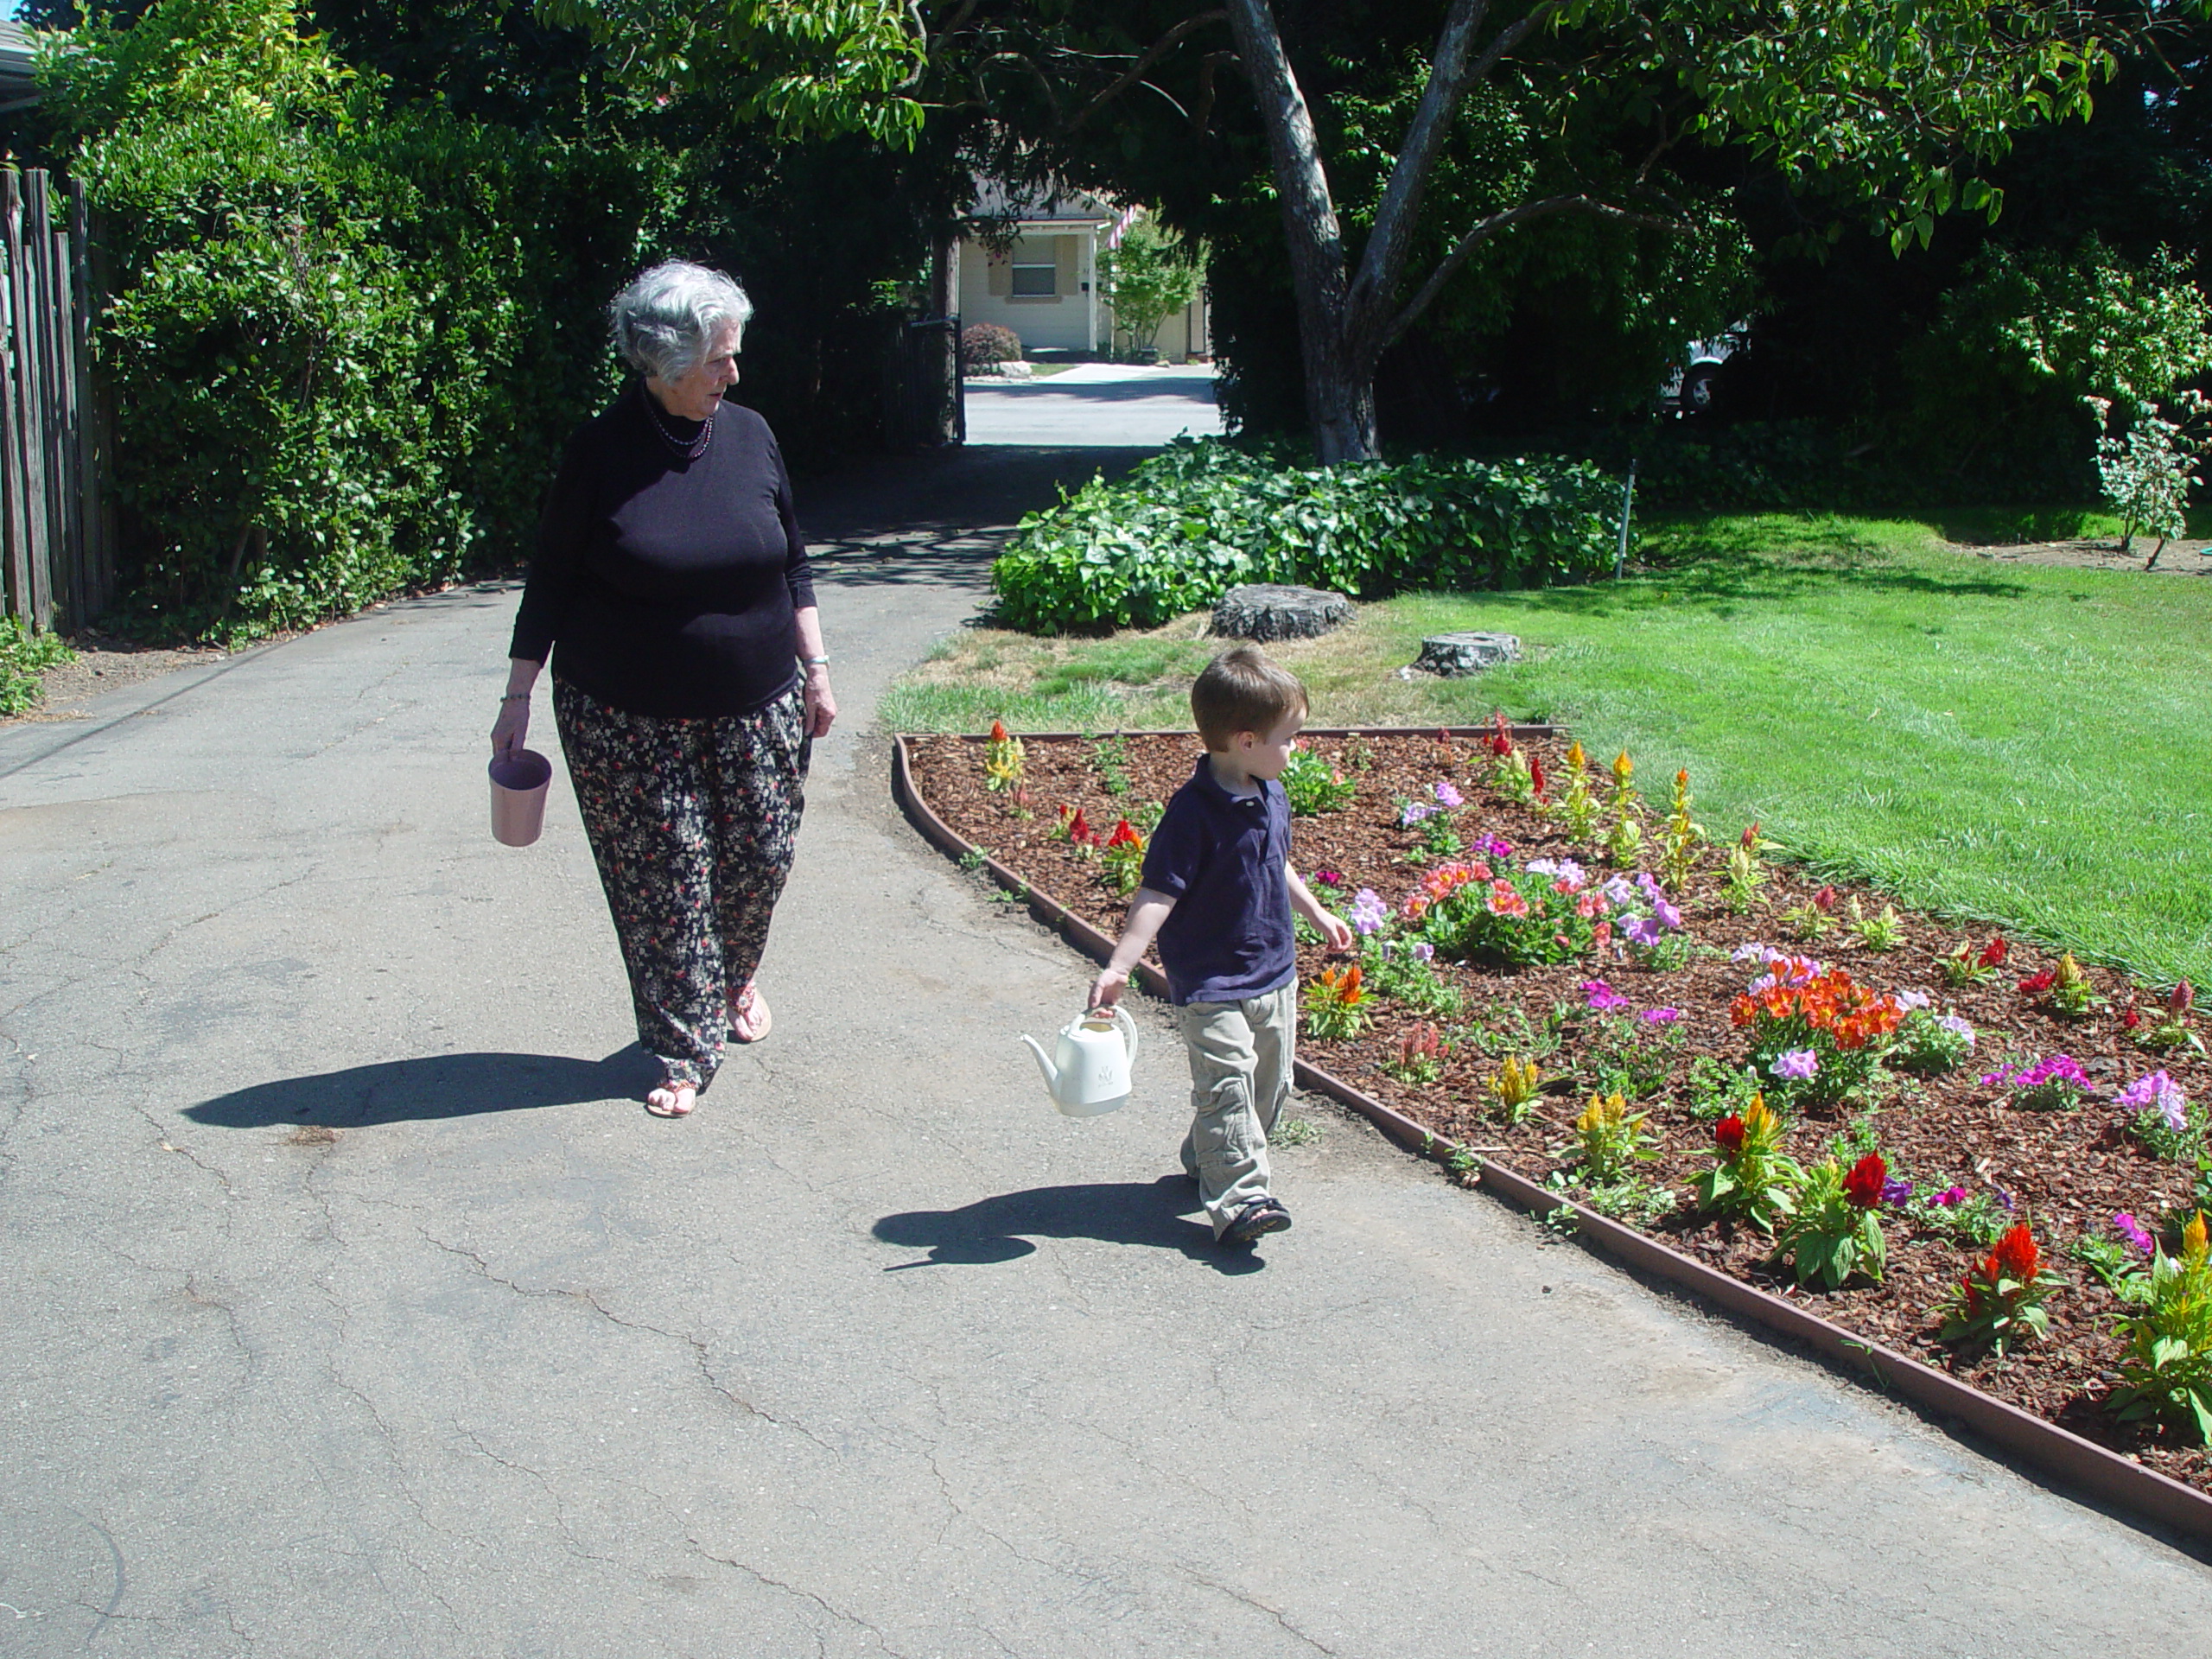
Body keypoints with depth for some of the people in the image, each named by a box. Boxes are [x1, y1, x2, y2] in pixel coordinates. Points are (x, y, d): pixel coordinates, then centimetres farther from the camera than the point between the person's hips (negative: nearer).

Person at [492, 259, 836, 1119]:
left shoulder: (749, 435, 1)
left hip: (756, 709, 3)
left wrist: (816, 669, 7)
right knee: (662, 883, 1)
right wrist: (517, 698, -3)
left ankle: (736, 979, 41)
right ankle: (684, 1050, 14)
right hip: (629, 720, -3)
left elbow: (792, 562, 10)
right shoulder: (602, 451, -9)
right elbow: (550, 582, -3)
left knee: (759, 858, 10)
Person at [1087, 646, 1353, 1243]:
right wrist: (1118, 965, -32)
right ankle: (1238, 1198, -9)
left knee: (1270, 1081, 16)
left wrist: (1317, 914, 37)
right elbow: (1156, 894, -25)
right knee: (1227, 1084, -12)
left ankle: (1206, 1160, 34)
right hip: (1211, 984, -8)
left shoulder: (1271, 798, 4)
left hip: (1274, 972, 9)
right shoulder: (1194, 812, -22)